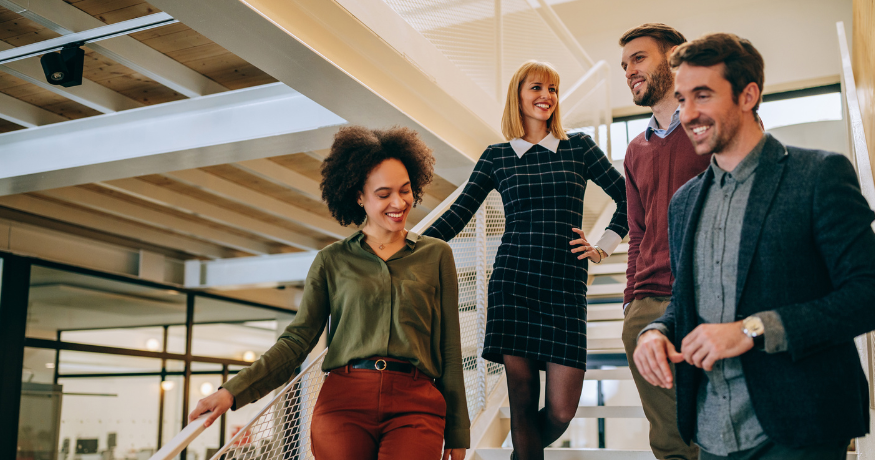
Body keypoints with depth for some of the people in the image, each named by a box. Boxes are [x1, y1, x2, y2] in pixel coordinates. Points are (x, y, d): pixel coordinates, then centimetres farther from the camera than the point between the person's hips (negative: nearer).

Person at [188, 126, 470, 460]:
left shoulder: (437, 255, 11)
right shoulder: (331, 261, 11)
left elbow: (449, 348, 11)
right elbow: (297, 340, 6)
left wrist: (457, 432, 11)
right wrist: (233, 392, -6)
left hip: (415, 406, 0)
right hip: (344, 400, 1)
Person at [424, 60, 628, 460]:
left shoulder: (579, 147, 10)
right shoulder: (496, 156, 10)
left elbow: (628, 198, 17)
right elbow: (459, 213, 4)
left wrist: (604, 247, 9)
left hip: (566, 285, 0)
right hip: (513, 281, 0)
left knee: (561, 410, -3)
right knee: (522, 399, 0)